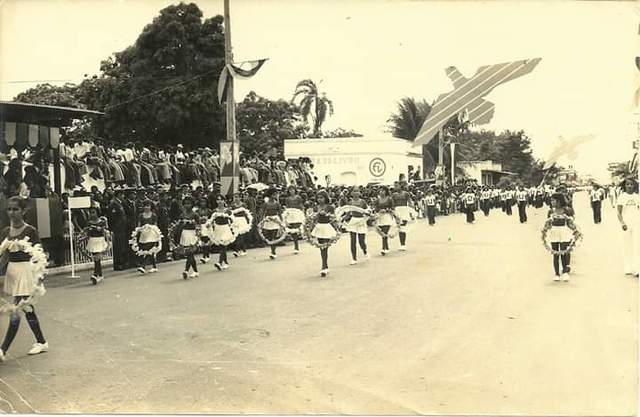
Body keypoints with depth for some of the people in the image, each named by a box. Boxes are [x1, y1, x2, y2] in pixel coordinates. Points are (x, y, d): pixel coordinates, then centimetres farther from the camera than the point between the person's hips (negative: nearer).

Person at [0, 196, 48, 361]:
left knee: (16, 311, -7)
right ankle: (41, 342, 26)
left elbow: (39, 255, -9)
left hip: (26, 271, -7)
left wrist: (39, 276, -13)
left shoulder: (30, 231, -10)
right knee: (27, 309, 14)